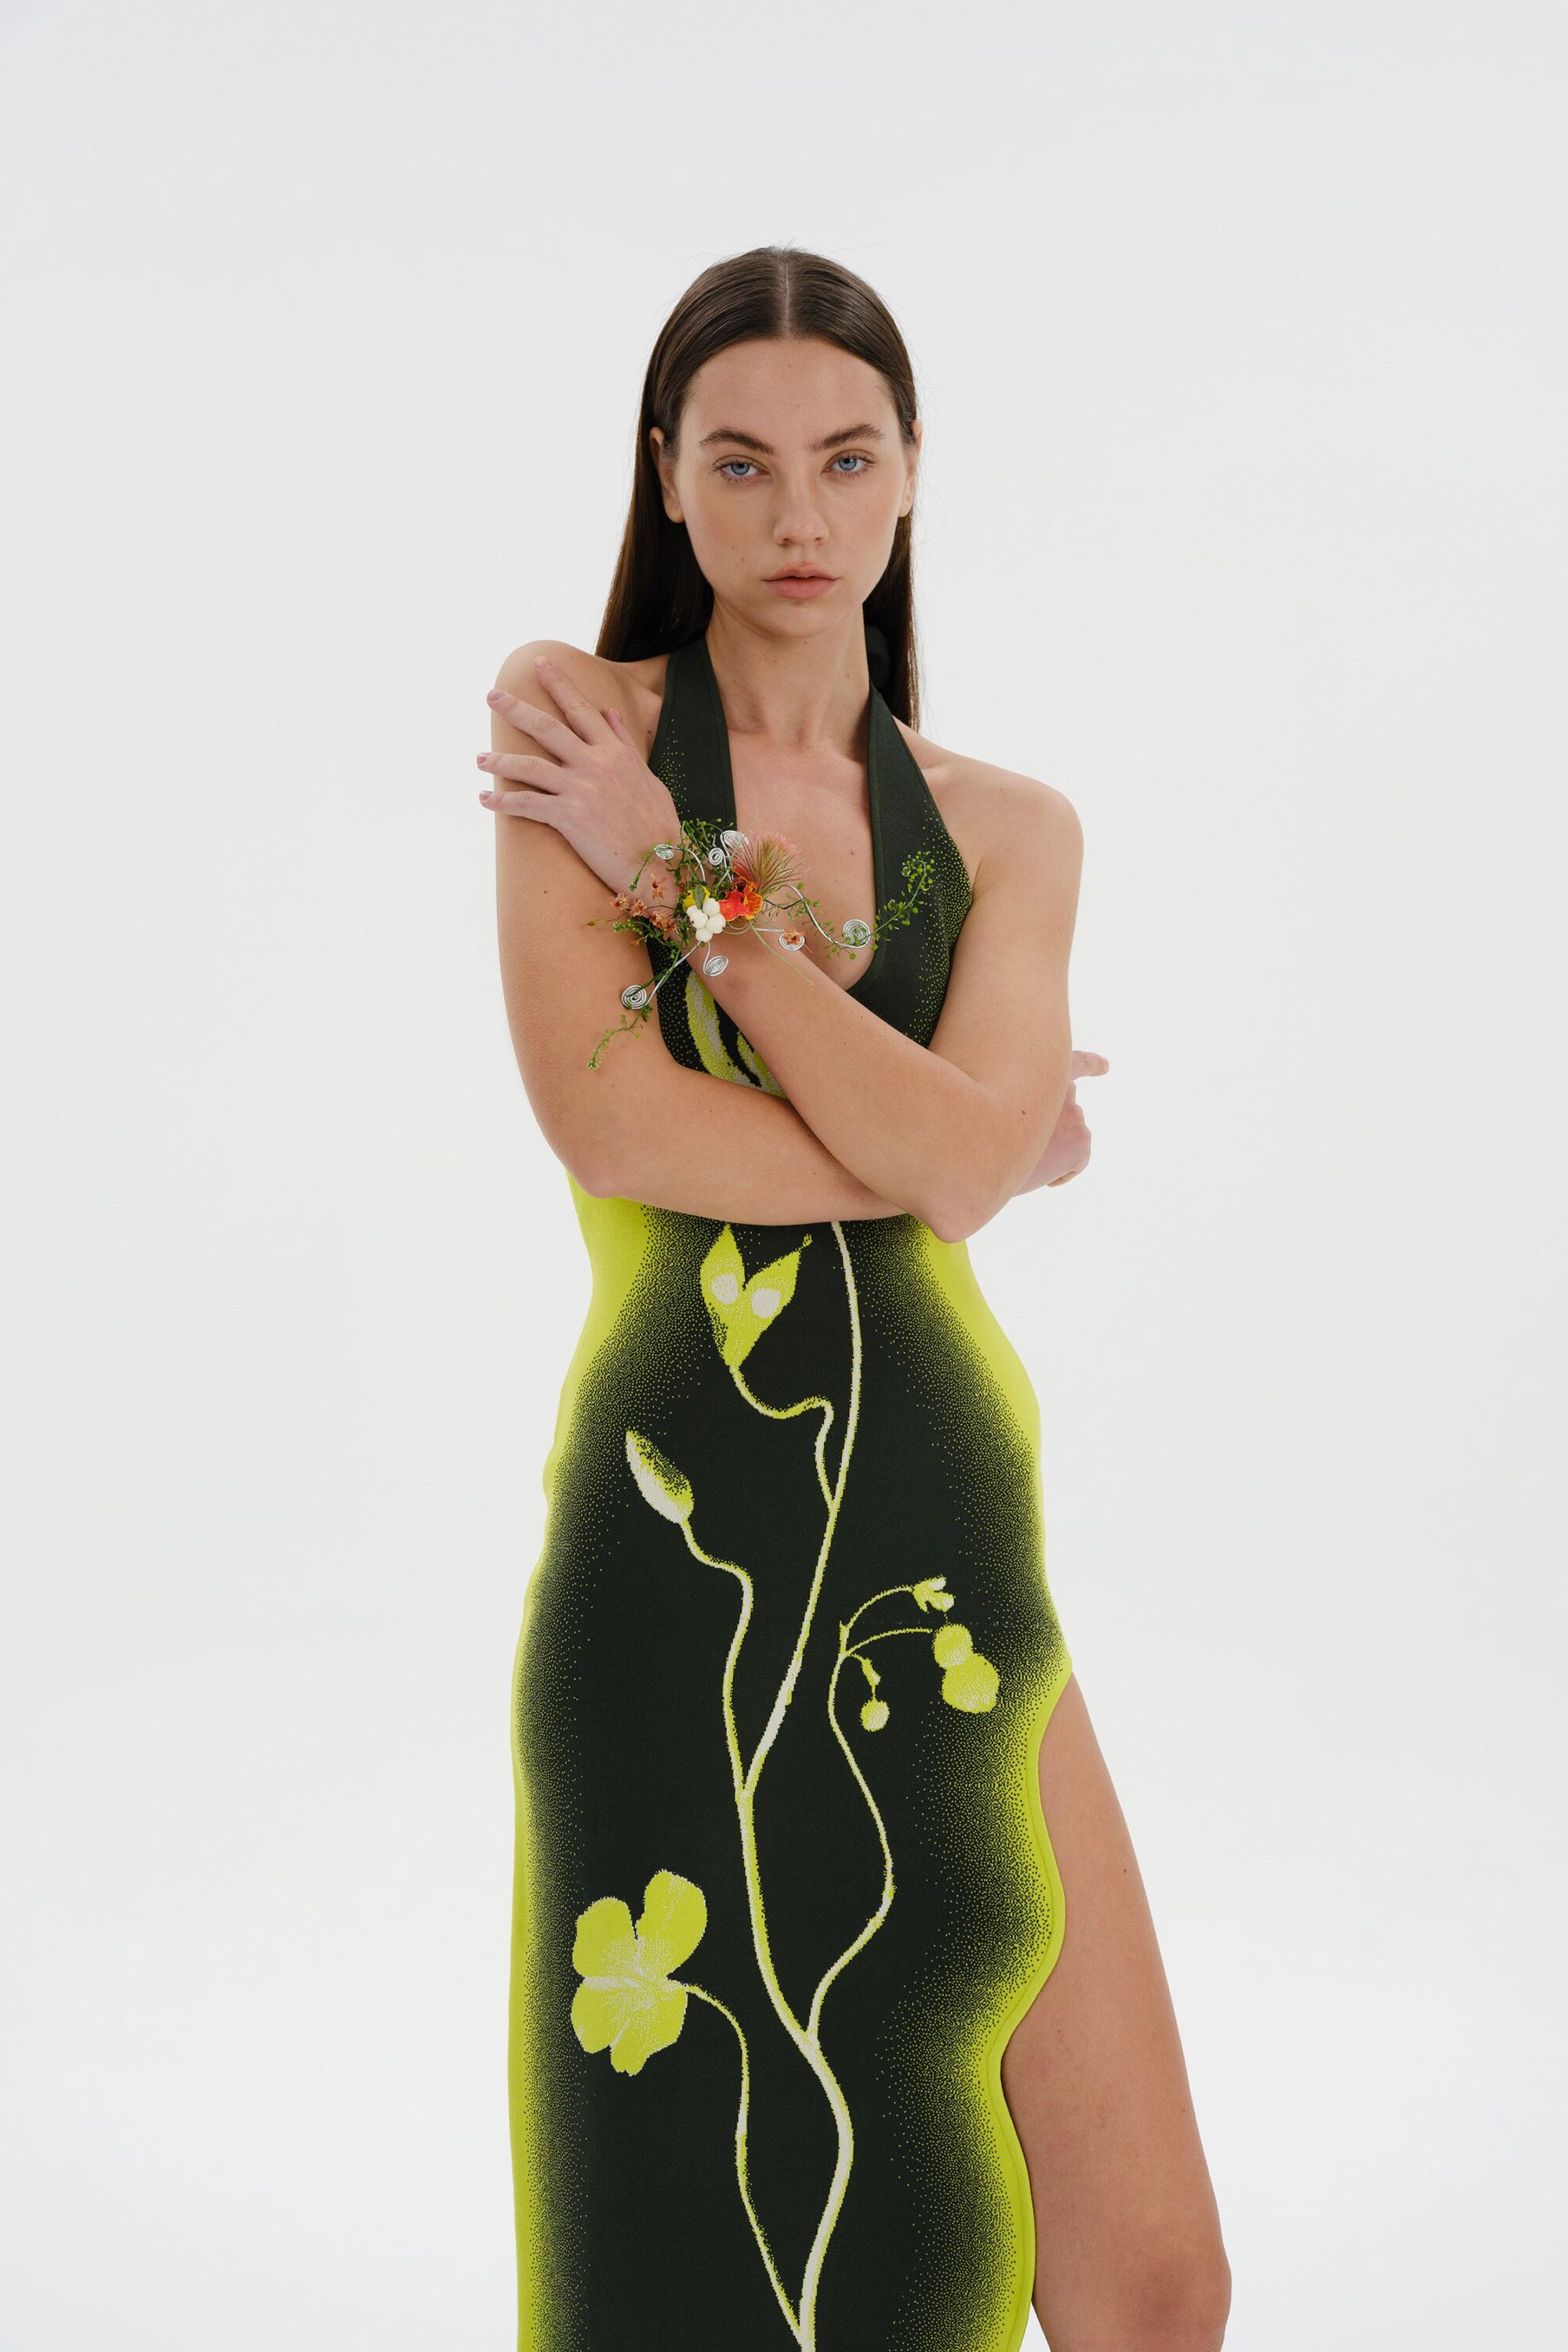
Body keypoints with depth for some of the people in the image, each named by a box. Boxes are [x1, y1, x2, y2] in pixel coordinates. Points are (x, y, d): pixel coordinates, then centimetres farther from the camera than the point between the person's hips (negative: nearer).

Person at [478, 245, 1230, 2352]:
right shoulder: (576, 727, 3)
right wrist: (961, 1147, -3)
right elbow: (600, 1113, -12)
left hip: (948, 1544, 3)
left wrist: (686, 876, -6)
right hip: (678, 1546, -3)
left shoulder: (1010, 829, 11)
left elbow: (961, 1155, -8)